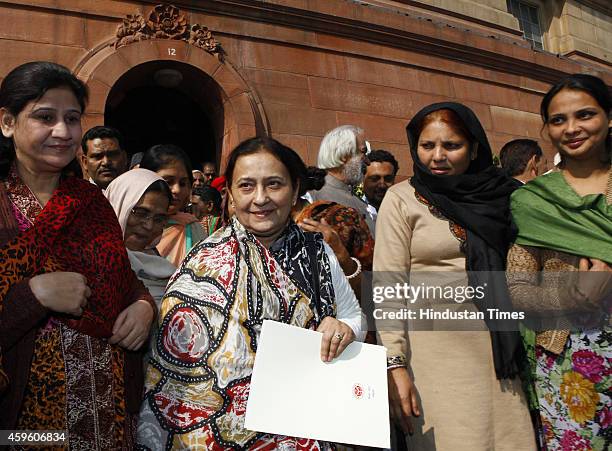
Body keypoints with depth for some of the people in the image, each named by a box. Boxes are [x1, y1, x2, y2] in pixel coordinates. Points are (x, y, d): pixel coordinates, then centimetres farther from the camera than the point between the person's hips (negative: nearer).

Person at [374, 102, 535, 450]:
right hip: (436, 348, -3)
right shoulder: (402, 199, -4)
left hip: (497, 346, 4)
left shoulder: (498, 193, 7)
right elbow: (388, 287, -9)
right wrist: (396, 365, -14)